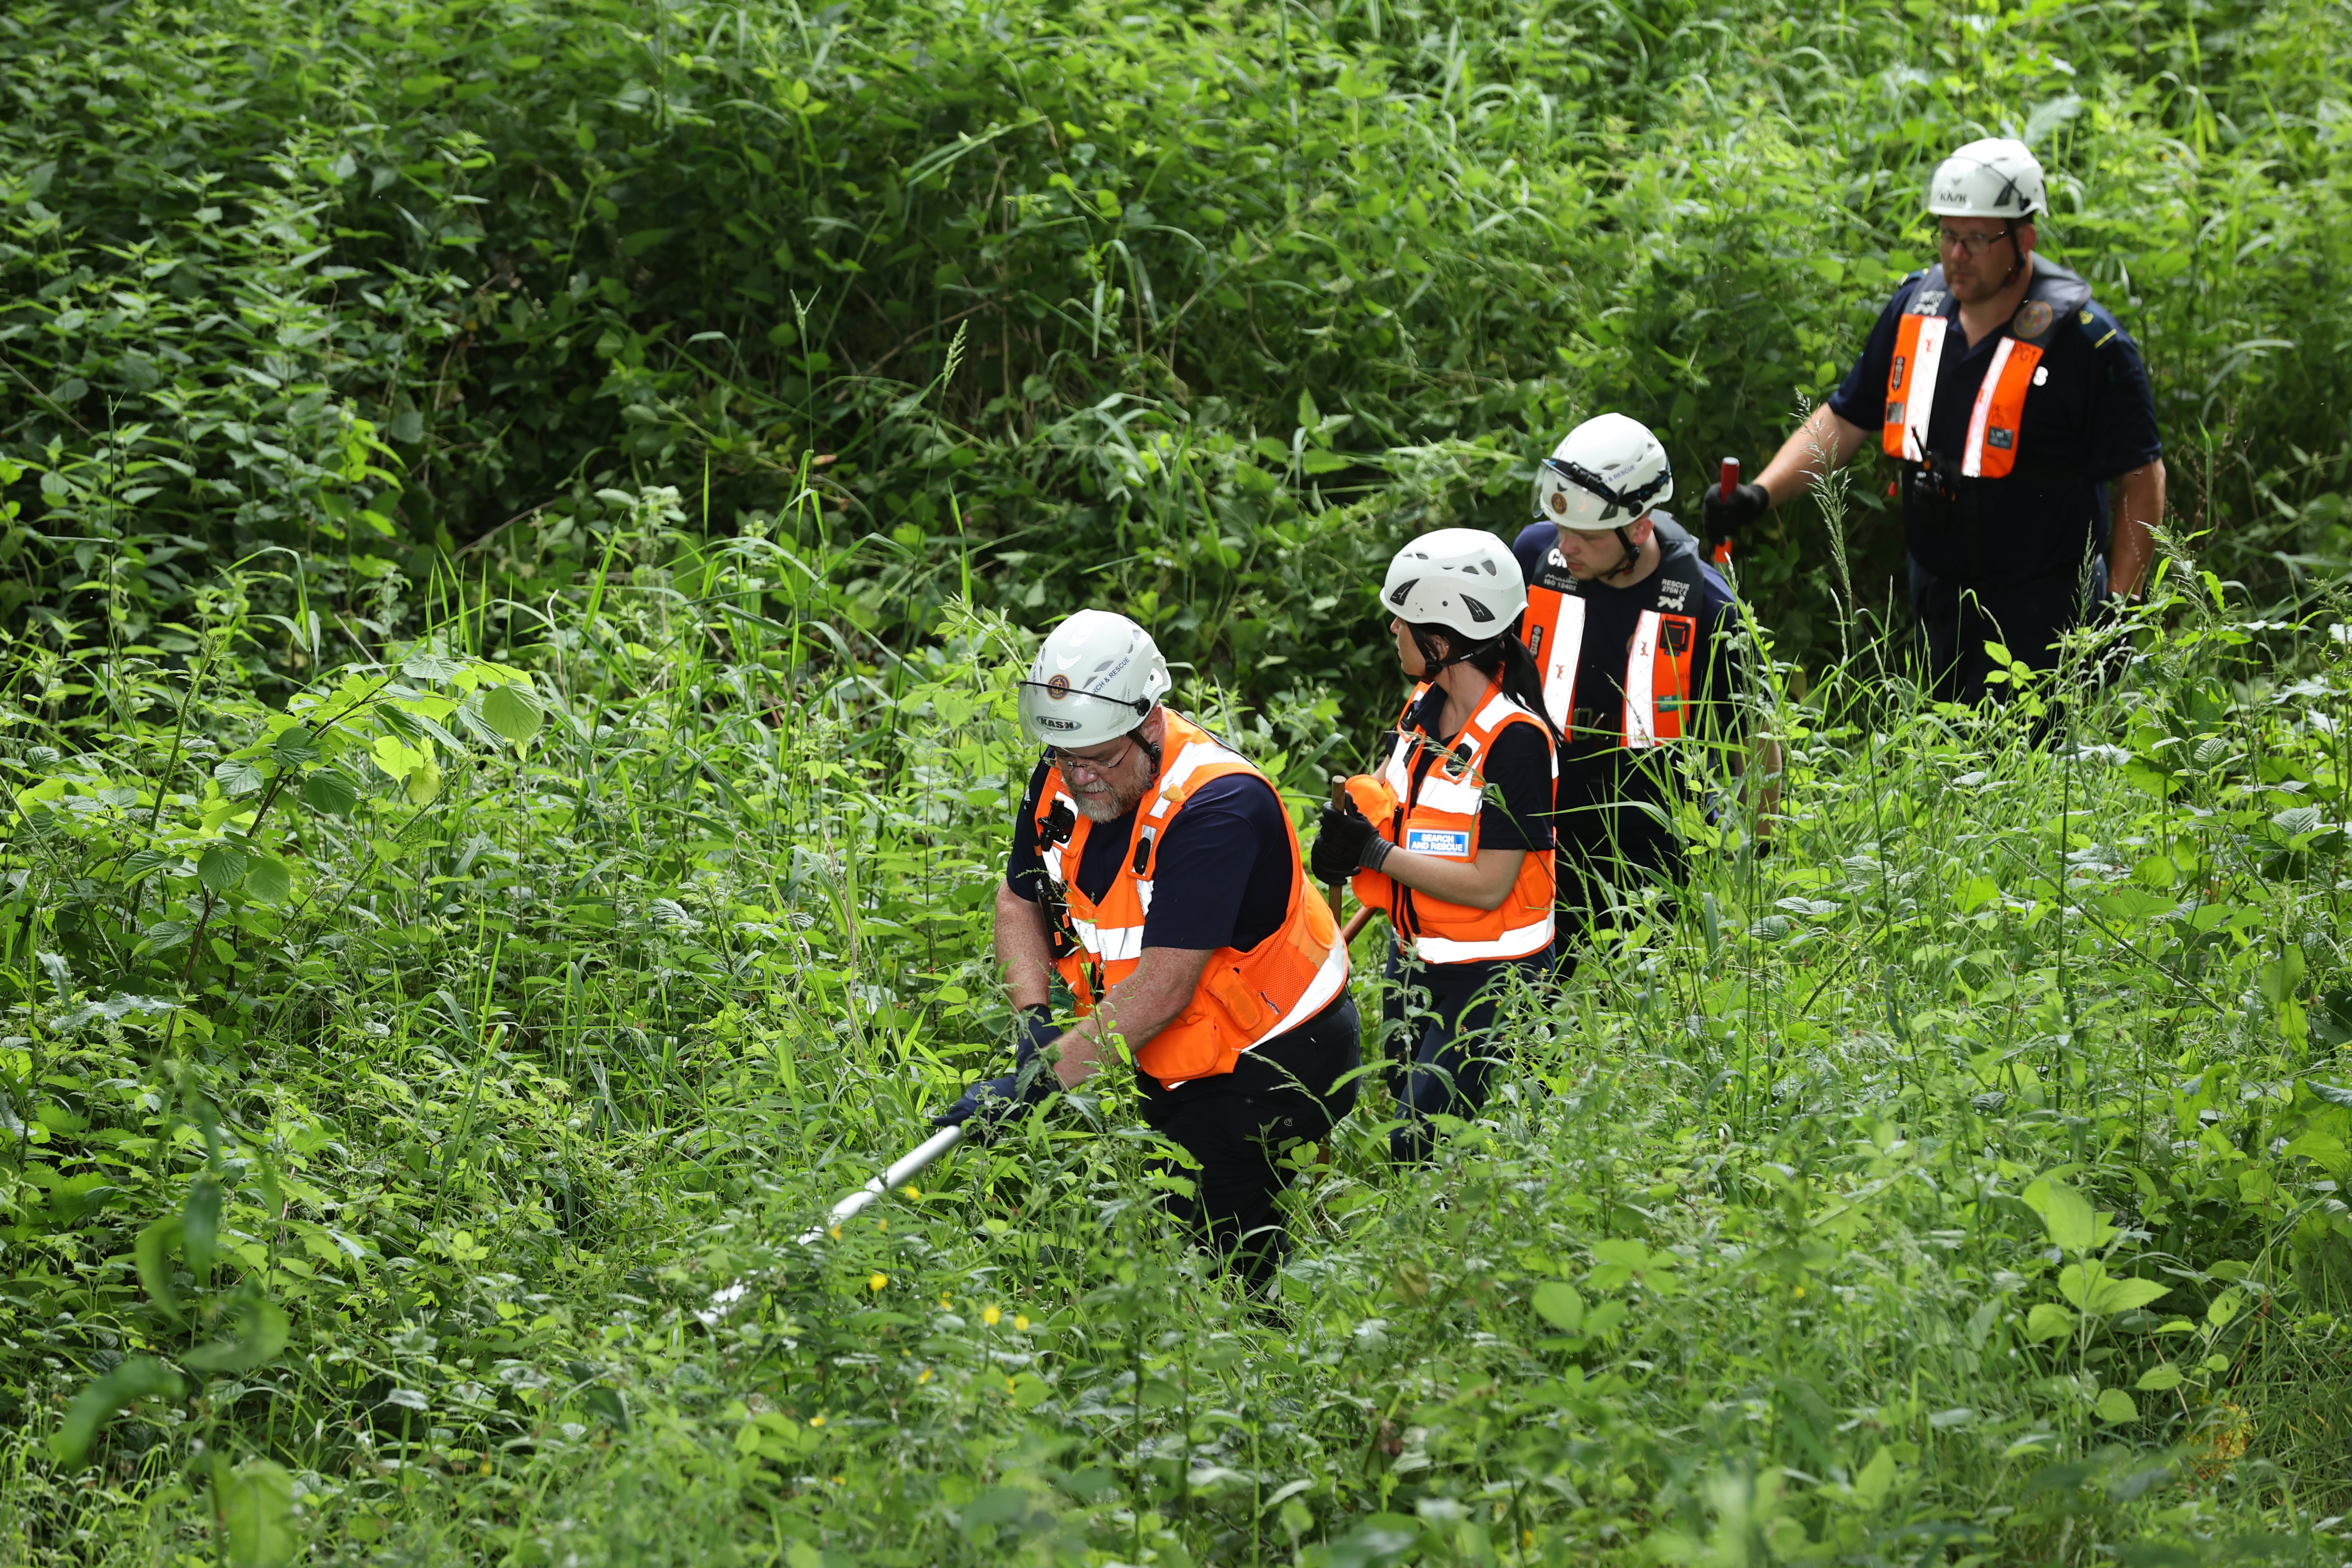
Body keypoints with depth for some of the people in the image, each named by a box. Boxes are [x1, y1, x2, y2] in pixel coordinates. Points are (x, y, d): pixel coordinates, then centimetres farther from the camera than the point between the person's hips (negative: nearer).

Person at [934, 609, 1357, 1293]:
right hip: (1176, 1068, 7)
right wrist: (1035, 1020, -8)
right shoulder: (1064, 782, -6)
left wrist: (1035, 1081, -34)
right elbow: (1020, 902, 12)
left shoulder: (1216, 806, -29)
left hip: (1274, 1058, -7)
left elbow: (1162, 989, -32)